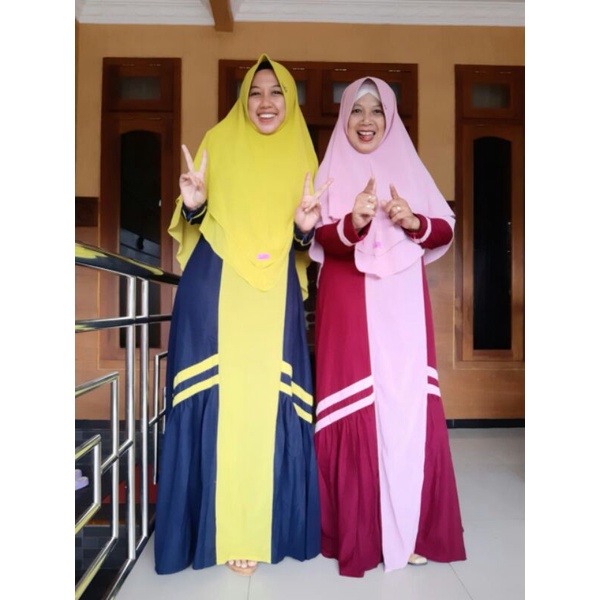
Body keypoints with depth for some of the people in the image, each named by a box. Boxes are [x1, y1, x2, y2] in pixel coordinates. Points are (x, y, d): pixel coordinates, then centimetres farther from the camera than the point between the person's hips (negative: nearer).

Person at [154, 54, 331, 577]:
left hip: (274, 296, 2)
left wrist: (306, 228, -8)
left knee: (268, 401, 2)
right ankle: (221, 529, 17)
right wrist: (192, 205, -14)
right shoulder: (218, 141, 7)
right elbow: (193, 221, 8)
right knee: (216, 400, -1)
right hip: (215, 291, -1)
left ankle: (261, 527, 22)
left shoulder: (301, 152, 13)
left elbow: (303, 241, 14)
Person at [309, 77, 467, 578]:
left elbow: (446, 231, 10)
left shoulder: (410, 167, 14)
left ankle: (410, 530, 18)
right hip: (348, 306, -2)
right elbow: (323, 238, -6)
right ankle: (357, 533, 15)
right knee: (353, 413, -1)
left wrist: (415, 221, -10)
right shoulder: (331, 172, 7)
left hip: (403, 306, 2)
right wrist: (353, 221, -26)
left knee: (408, 407, 1)